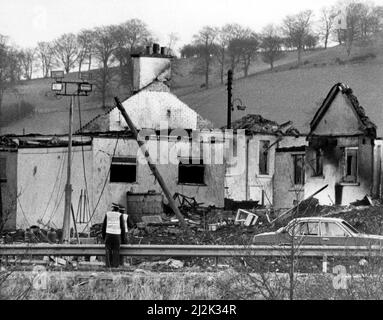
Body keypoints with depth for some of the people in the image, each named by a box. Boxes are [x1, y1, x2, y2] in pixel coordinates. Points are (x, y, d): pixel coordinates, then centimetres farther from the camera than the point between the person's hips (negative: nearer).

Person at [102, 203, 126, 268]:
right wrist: (123, 237, 7)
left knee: (108, 250, 2)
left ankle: (108, 265, -4)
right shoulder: (120, 215, 1)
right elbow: (122, 227, -1)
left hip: (108, 234, 1)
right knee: (116, 250, 2)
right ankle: (115, 265, -2)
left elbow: (104, 225, 6)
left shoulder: (107, 214, 4)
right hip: (117, 235, -1)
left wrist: (103, 236, 14)